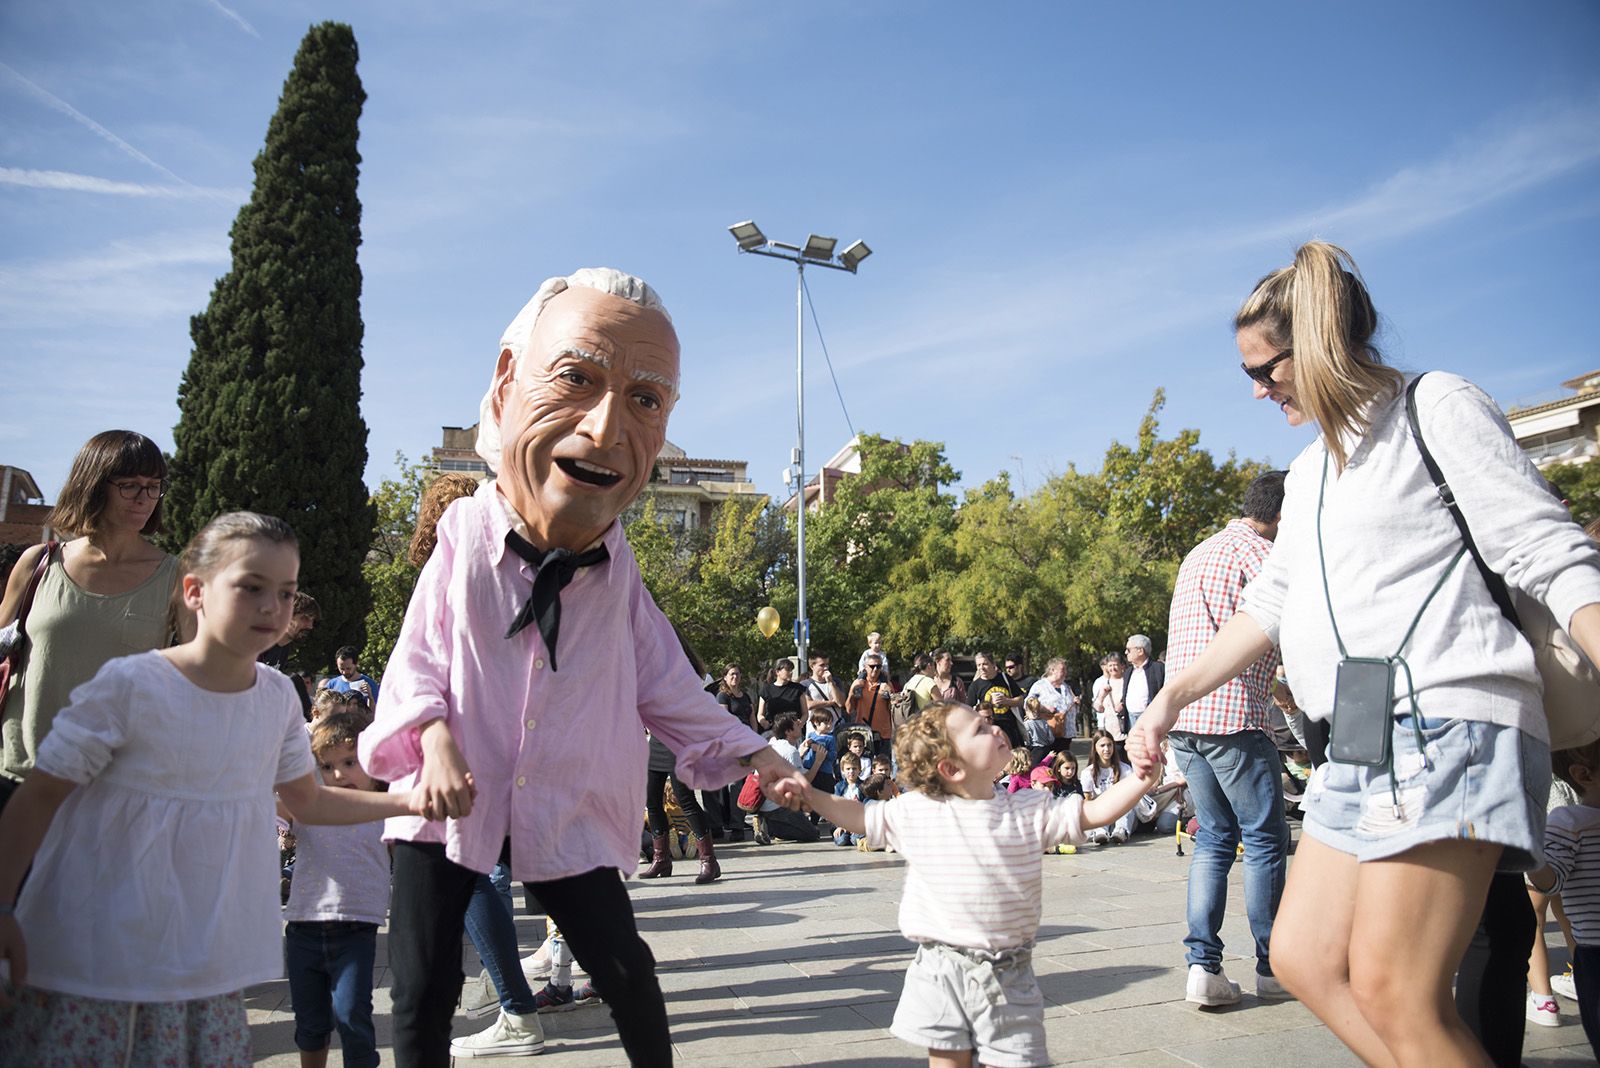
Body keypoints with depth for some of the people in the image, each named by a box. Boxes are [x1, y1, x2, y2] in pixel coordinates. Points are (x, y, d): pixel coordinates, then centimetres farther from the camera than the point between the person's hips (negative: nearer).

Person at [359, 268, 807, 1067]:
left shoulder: (615, 567, -7)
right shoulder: (464, 535, -12)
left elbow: (664, 682, 3)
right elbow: (418, 656, -4)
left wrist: (749, 753, 2)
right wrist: (435, 737, -21)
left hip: (572, 814, 1)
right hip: (450, 803, -1)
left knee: (625, 971, 7)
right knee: (421, 991, 4)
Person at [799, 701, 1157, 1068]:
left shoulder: (1030, 810, -4)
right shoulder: (914, 811, -5)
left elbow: (1095, 812, -6)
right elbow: (860, 818, 7)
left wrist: (1142, 777, -18)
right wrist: (809, 795, -1)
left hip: (1007, 977, 0)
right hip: (942, 972, 0)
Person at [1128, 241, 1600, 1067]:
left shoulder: (1436, 408, -1)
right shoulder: (1310, 471, 21)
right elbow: (1269, 605, 24)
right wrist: (1170, 699, 20)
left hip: (1446, 725, -9)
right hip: (1359, 749, 9)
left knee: (1390, 990, -14)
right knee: (1301, 957, 5)